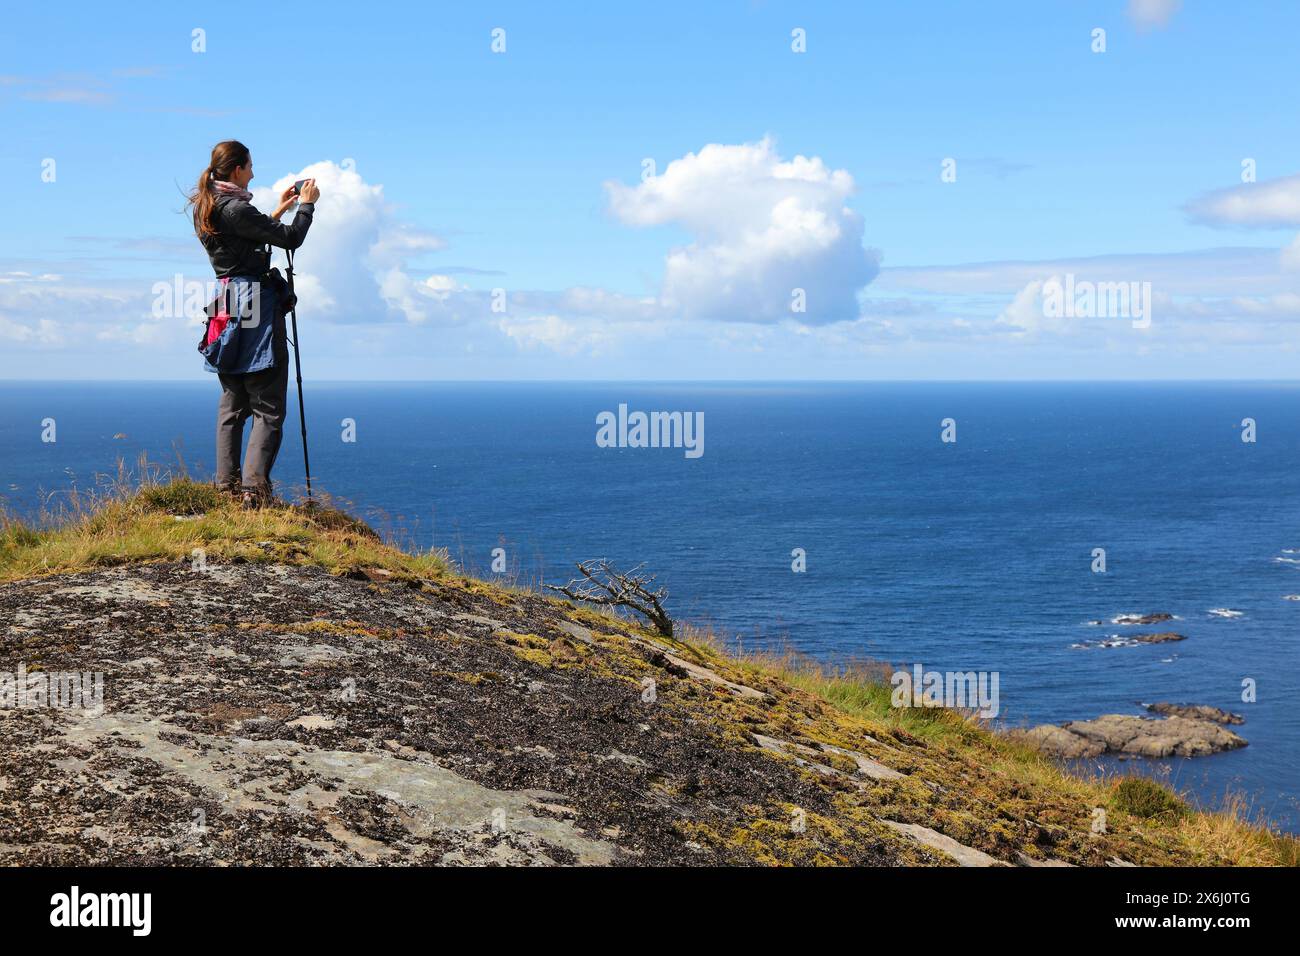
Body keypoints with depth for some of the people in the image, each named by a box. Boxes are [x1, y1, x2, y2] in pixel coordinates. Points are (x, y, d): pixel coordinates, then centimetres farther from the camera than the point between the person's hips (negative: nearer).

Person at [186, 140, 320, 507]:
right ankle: (254, 488, -13)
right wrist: (306, 204, 1)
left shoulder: (207, 208, 12)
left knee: (232, 405, 14)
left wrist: (278, 211, 26)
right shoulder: (236, 209, -16)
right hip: (255, 309, -9)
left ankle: (227, 485, 13)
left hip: (226, 312, 9)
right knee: (268, 408, -6)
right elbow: (290, 239, -14)